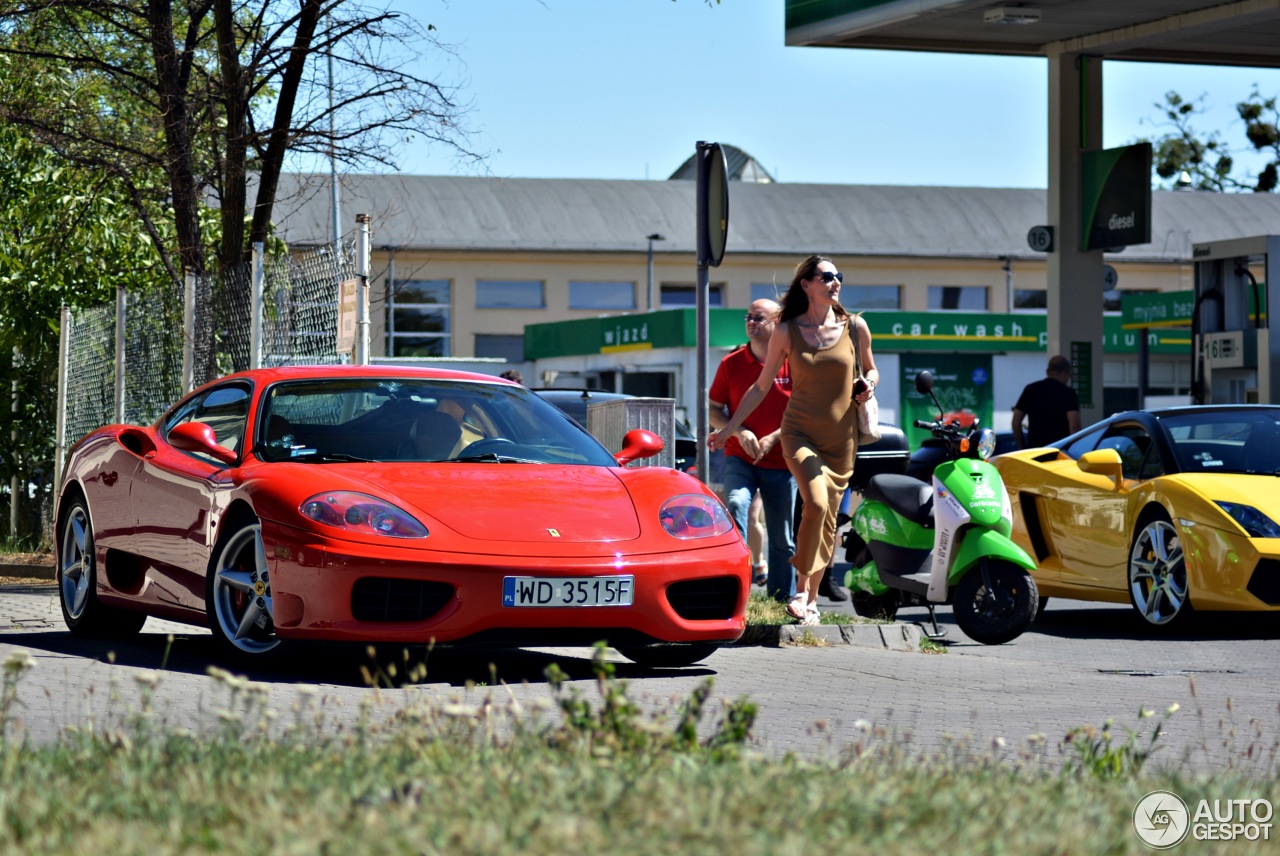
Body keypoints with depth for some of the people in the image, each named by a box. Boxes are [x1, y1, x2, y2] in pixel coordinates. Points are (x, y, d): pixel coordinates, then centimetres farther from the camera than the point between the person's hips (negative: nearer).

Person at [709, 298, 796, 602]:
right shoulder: (731, 363, 4)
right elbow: (712, 409, 8)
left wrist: (774, 438, -12)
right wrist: (739, 432, -9)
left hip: (781, 461, 0)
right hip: (740, 458, 0)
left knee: (782, 537, 6)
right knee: (736, 505, -27)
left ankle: (782, 598, 17)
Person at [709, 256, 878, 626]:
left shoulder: (855, 328, 2)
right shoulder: (786, 332, -2)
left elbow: (870, 369, 19)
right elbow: (761, 386, 7)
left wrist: (869, 384, -5)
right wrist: (729, 428, 7)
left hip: (841, 438, 2)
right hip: (800, 433, -2)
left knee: (828, 521, 4)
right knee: (816, 503, -25)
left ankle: (811, 598, 18)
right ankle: (802, 588, -14)